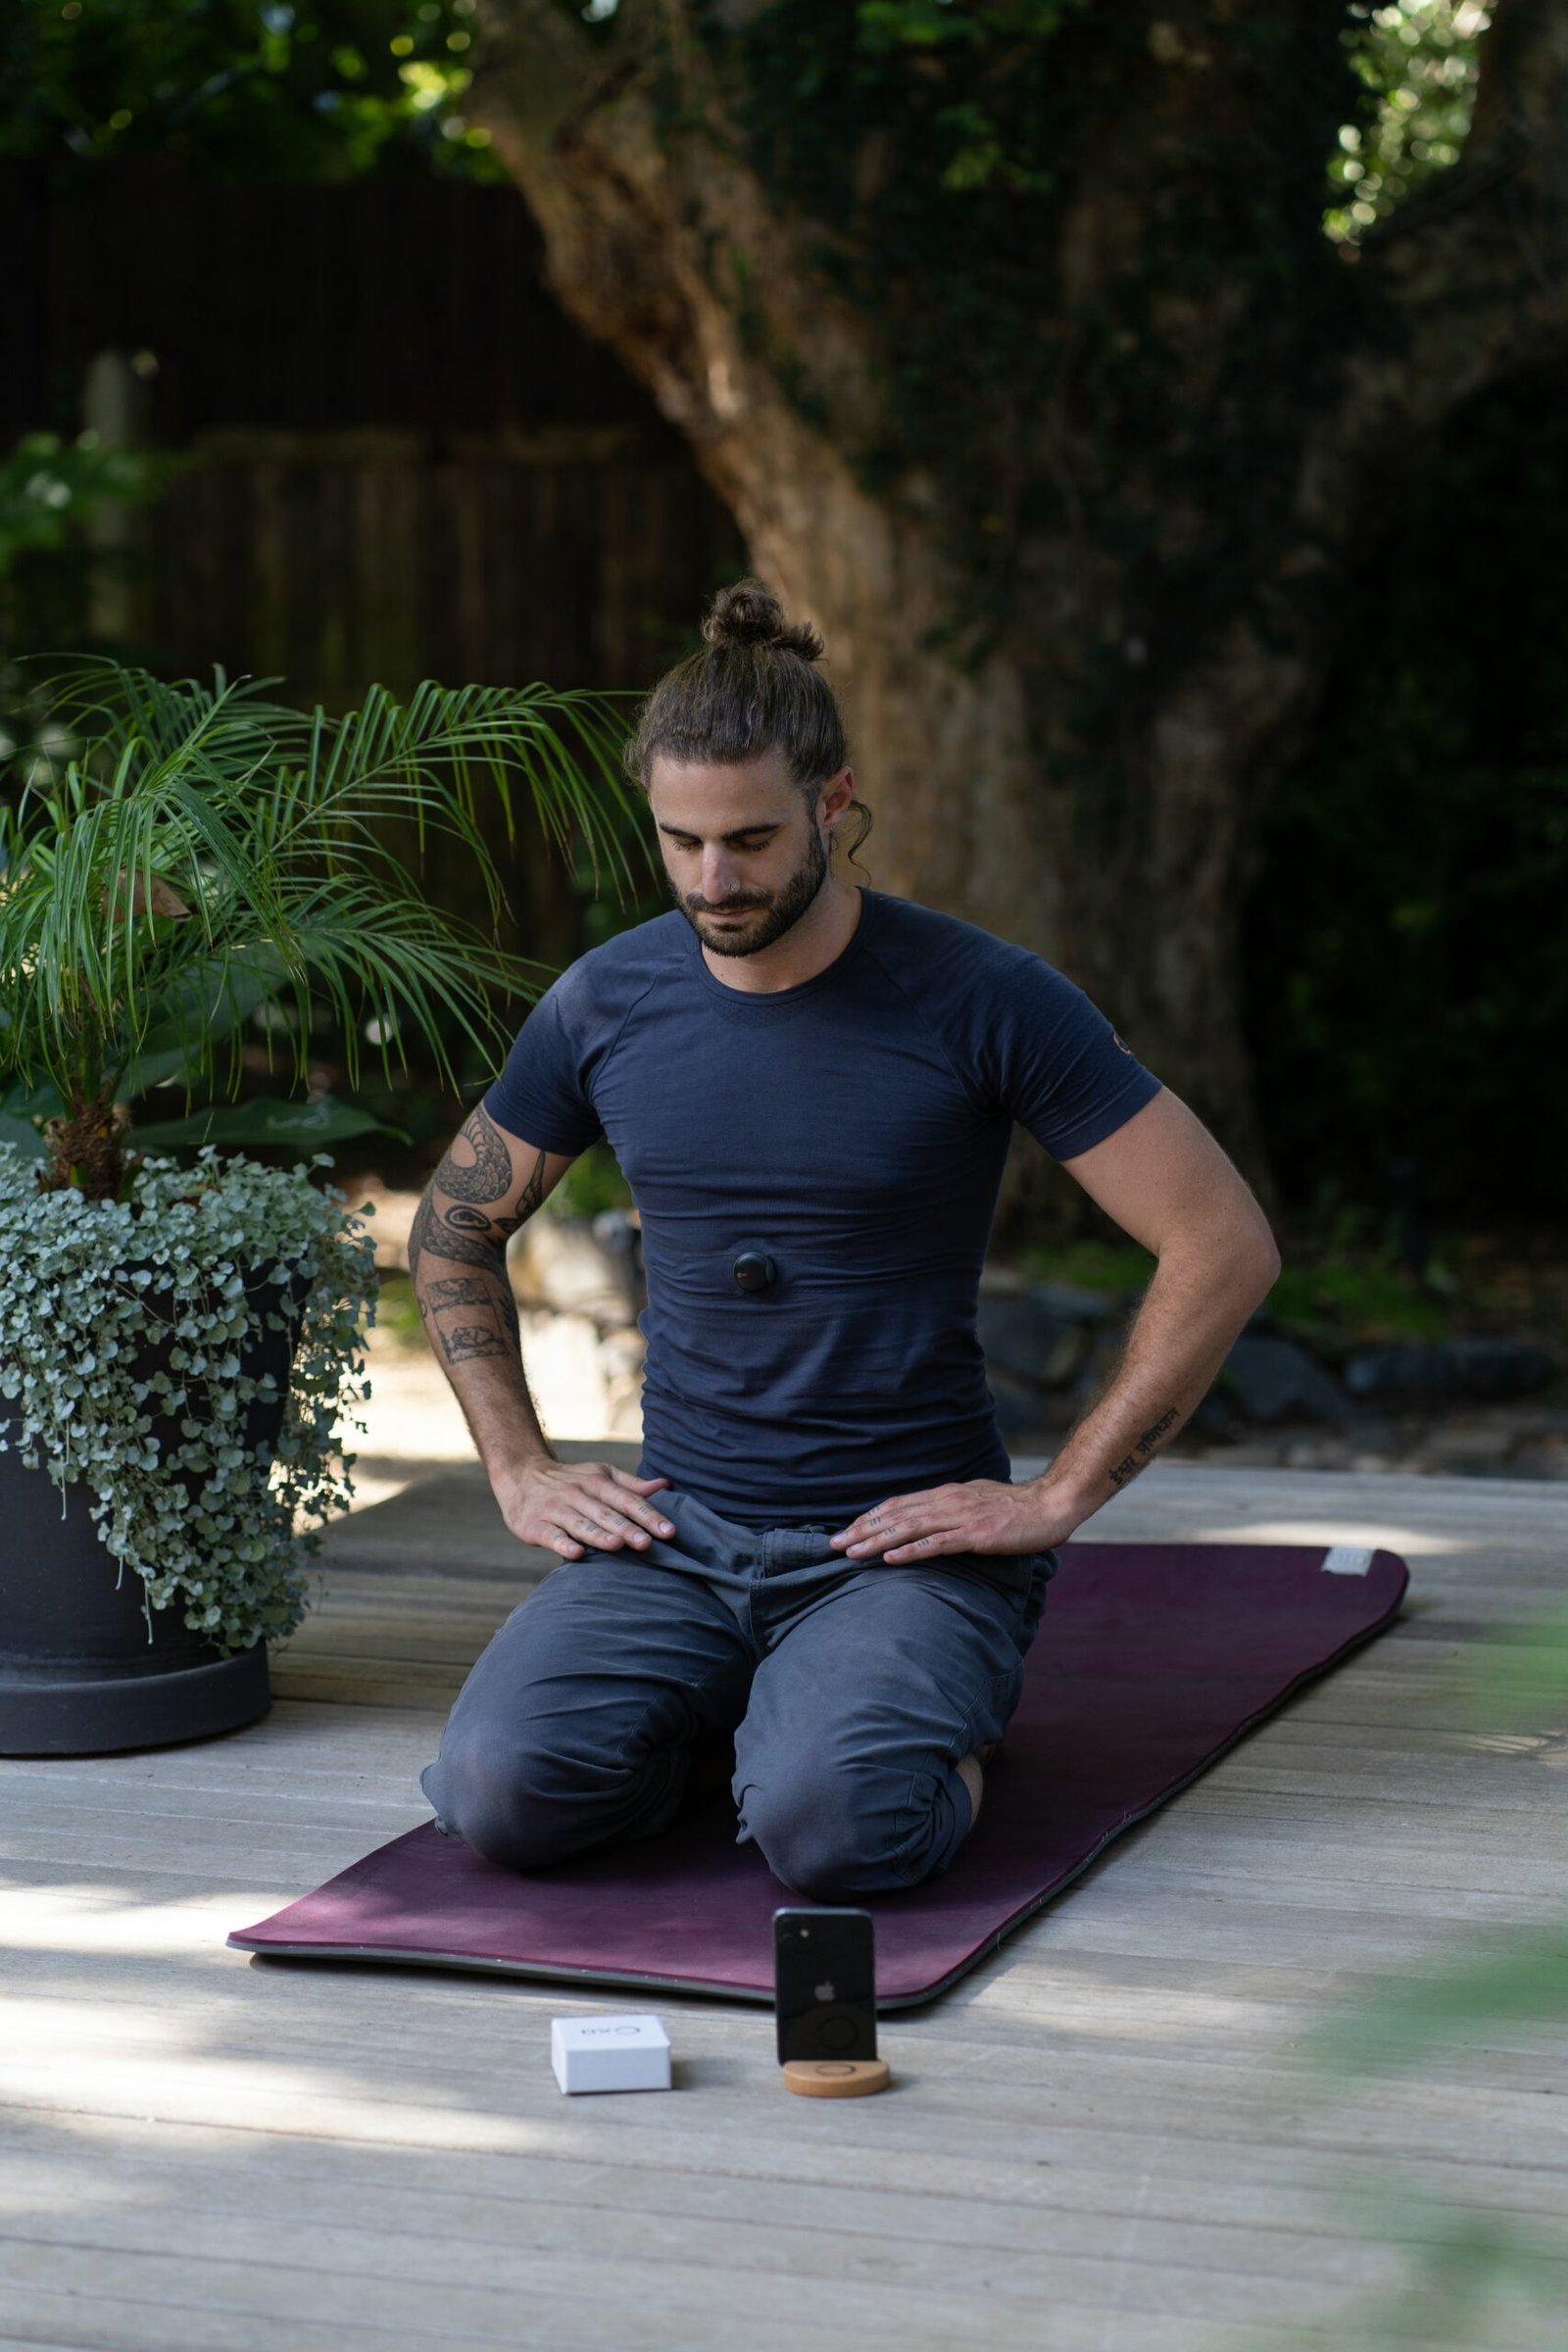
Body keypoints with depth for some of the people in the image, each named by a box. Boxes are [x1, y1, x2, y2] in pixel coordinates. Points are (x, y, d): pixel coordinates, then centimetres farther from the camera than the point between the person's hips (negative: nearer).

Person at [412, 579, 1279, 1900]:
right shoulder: (605, 1005, 2)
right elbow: (456, 1227, 20)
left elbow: (1225, 1245, -8)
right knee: (502, 1791, -24)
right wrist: (519, 1471, 8)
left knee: (829, 1829, -32)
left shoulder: (985, 1002, -9)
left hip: (903, 1541, -3)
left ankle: (934, 1727, 5)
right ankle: (706, 1721, 10)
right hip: (677, 1531, 3)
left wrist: (1060, 1497, -10)